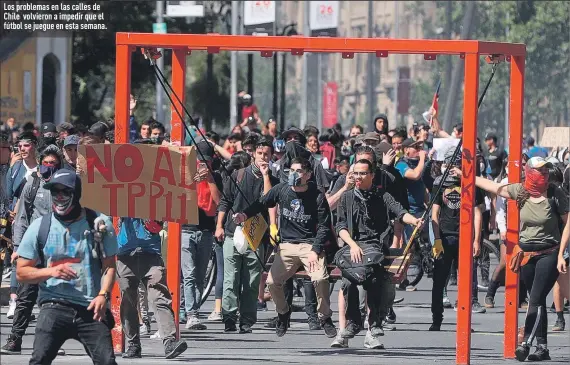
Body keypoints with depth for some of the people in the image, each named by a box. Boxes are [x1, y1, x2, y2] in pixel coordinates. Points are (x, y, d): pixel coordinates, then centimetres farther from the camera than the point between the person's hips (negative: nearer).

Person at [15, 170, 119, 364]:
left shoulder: (99, 224, 4)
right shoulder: (39, 227, 4)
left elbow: (109, 266, 8)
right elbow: (22, 272, 7)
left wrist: (103, 295, -9)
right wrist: (51, 271, -11)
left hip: (91, 309, 0)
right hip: (54, 306, 0)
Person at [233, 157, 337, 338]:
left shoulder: (317, 196, -7)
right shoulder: (281, 190, 1)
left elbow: (324, 226, -6)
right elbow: (261, 203, 14)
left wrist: (315, 250, -16)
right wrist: (245, 214, -5)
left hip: (310, 244, -3)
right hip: (287, 245, 3)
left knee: (320, 279, -27)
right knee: (272, 282, -11)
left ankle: (325, 318, -5)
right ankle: (283, 313, 20)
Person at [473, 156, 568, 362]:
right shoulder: (520, 191, 2)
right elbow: (491, 186, 11)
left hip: (548, 254, -5)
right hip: (526, 254, 5)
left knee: (536, 300, -14)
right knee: (537, 302, 9)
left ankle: (526, 343, -19)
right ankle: (542, 347, 13)